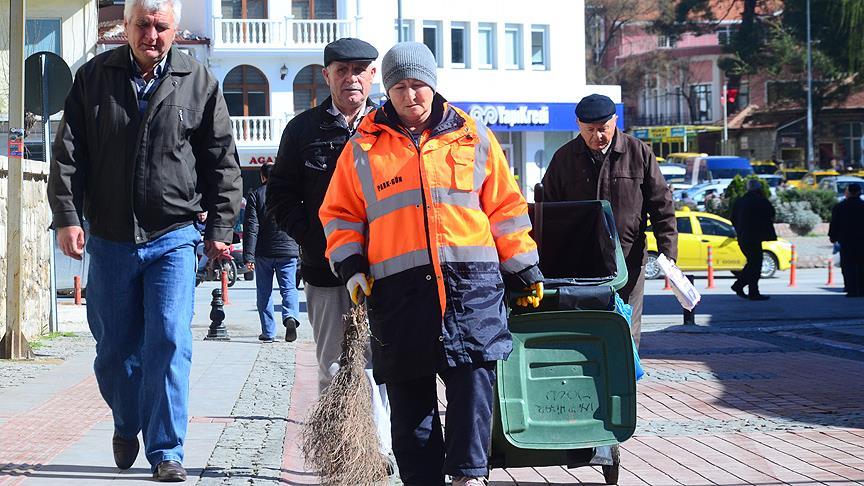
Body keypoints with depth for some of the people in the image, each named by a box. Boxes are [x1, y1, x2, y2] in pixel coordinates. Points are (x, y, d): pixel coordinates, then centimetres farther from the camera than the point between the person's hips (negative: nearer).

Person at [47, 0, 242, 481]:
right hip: (109, 239, 2)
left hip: (173, 238, -2)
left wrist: (220, 227, 2)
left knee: (169, 341, -10)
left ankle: (166, 451, -4)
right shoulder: (95, 76, 4)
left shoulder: (198, 82, 2)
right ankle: (126, 424, 37)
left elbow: (222, 160, 6)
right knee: (114, 347, 11)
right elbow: (69, 153, 3)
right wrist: (67, 216, -7)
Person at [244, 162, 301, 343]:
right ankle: (290, 316, -24)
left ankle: (268, 332, 8)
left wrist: (248, 256, -10)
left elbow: (251, 227, -8)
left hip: (263, 253, -1)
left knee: (264, 292, 9)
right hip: (288, 250, 1)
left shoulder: (255, 195, -2)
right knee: (289, 287, 5)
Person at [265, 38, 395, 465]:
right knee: (332, 368, 5)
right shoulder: (303, 129, 8)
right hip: (325, 269, 1)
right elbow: (280, 197, 9)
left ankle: (379, 453, 0)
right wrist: (314, 238, -4)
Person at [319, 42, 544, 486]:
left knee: (473, 379, -11)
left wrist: (524, 270, 14)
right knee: (409, 396, 2)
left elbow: (506, 208, 15)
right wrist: (350, 266, 3)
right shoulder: (363, 148, 12)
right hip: (398, 289, 1)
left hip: (471, 283, 0)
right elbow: (340, 214, 17)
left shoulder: (473, 138, 12)